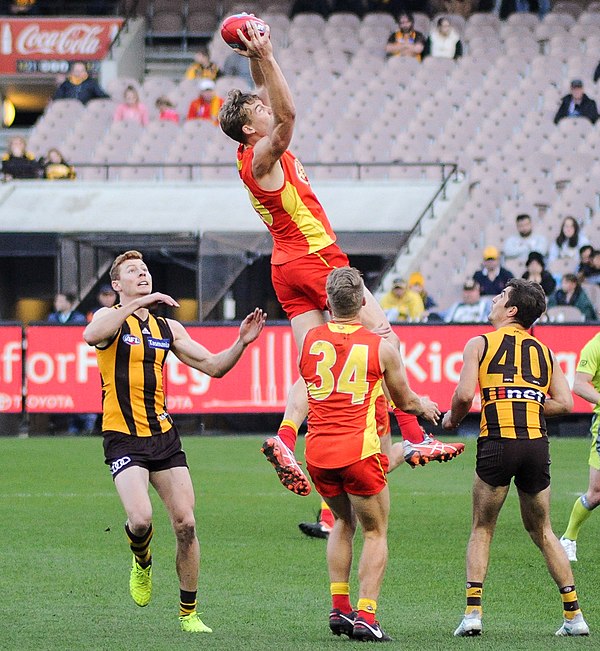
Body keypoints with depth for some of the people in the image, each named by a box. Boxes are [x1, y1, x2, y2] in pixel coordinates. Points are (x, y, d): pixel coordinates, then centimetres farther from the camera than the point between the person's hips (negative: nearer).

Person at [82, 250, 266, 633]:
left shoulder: (168, 327, 14)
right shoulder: (111, 318, -2)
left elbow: (212, 366, 14)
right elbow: (92, 335, -27)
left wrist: (241, 343, -2)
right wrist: (137, 304, -31)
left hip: (163, 436, 5)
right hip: (123, 438, -5)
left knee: (186, 523, -3)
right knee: (141, 519, -23)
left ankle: (188, 613, 11)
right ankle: (142, 561, 14)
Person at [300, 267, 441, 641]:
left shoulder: (309, 340, 4)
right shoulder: (382, 347, -2)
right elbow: (405, 401, 12)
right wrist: (426, 407, 33)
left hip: (317, 452, 4)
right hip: (358, 451, -4)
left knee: (344, 522, 25)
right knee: (376, 532, 9)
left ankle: (339, 609, 17)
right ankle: (365, 616, -4)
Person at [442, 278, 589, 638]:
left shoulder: (480, 344, 5)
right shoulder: (544, 351, 17)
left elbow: (464, 395, -7)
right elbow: (565, 403, 9)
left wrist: (453, 419, 13)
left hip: (497, 443, -3)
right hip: (537, 443, 3)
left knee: (482, 529, 11)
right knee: (542, 530, 17)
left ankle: (473, 611, -1)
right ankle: (574, 615, 12)